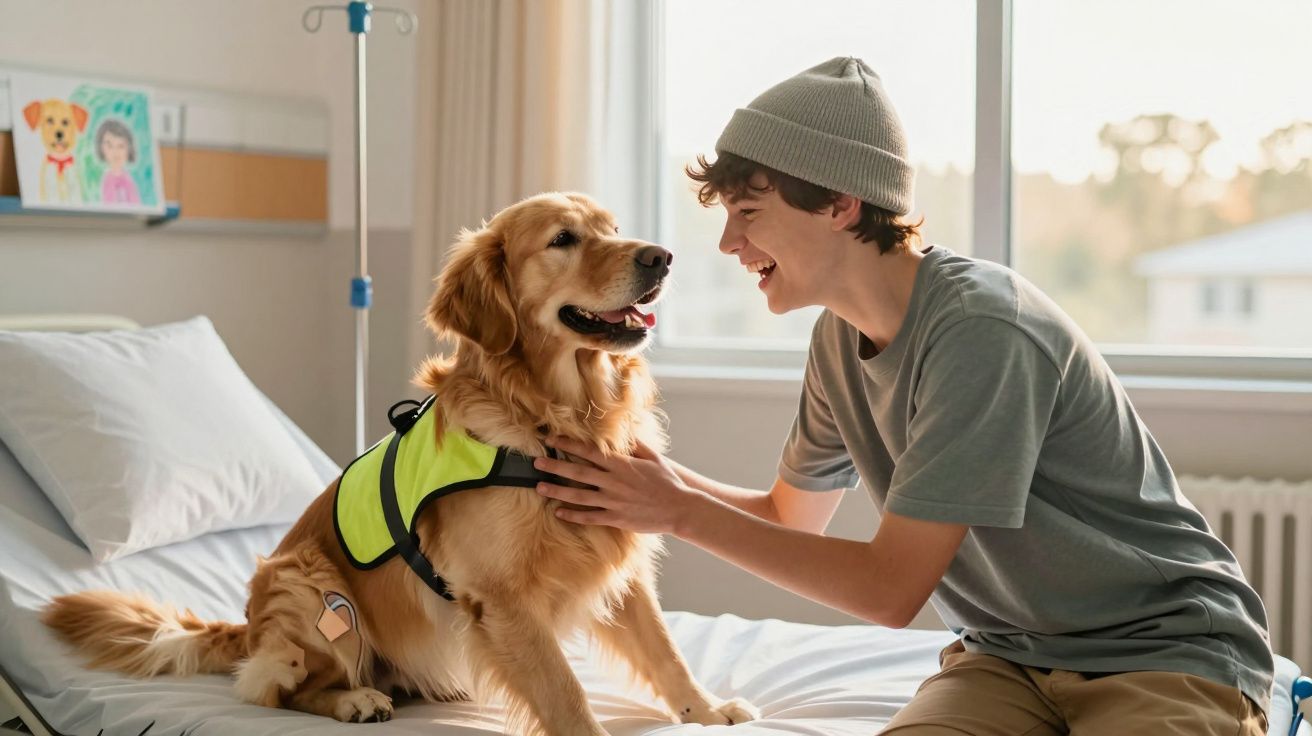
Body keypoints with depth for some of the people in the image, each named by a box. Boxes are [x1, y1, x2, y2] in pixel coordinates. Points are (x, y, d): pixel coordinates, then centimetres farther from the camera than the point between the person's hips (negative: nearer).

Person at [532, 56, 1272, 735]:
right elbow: (789, 517, 18)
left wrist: (683, 512, -15)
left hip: (1168, 651, -5)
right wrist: (642, 470, 2)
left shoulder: (983, 330, -24)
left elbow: (891, 588, -20)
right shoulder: (841, 336, 2)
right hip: (1009, 655, 6)